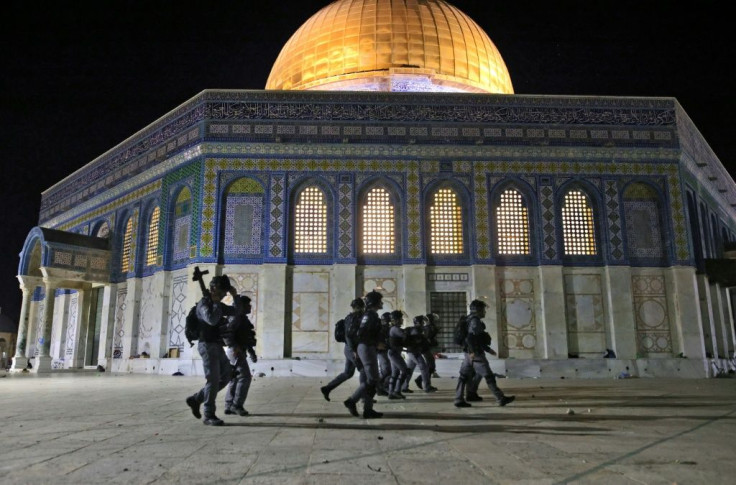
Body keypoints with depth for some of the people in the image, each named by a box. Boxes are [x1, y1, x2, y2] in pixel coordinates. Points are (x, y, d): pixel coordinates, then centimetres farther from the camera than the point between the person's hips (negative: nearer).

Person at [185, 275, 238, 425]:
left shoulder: (218, 304, 16)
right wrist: (216, 303, -16)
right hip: (207, 345, -9)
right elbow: (212, 320, -29)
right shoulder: (204, 303, -10)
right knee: (213, 379, -10)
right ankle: (208, 415, -1)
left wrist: (235, 296, 9)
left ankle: (195, 399, 18)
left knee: (225, 377, 10)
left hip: (217, 346, 9)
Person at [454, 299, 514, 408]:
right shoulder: (475, 321, -13)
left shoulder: (472, 320, 19)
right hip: (476, 354, -10)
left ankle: (459, 400, 8)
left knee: (464, 377, 8)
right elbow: (470, 336, -25)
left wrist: (488, 349, 30)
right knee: (489, 376, -4)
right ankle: (501, 399, 1)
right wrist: (473, 351, -29)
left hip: (469, 354, 10)